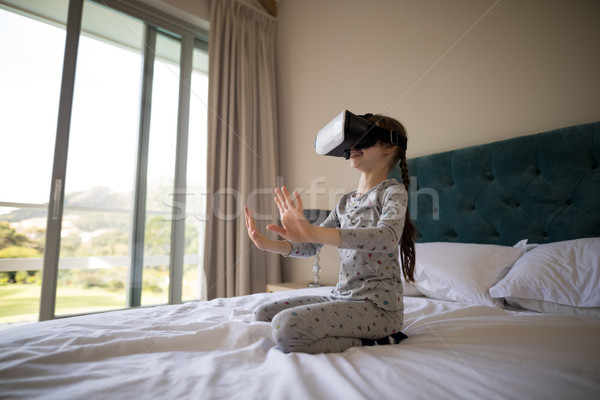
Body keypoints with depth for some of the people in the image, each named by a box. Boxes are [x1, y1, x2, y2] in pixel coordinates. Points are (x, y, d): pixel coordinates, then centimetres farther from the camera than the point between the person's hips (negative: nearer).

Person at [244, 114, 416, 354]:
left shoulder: (393, 192, -9)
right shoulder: (346, 201, 12)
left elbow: (387, 237, -31)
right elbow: (311, 247, 8)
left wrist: (312, 232, -43)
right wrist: (268, 244, -10)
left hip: (377, 305, -8)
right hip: (341, 298, 8)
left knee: (286, 326, -27)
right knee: (262, 315, 6)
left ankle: (371, 344, -7)